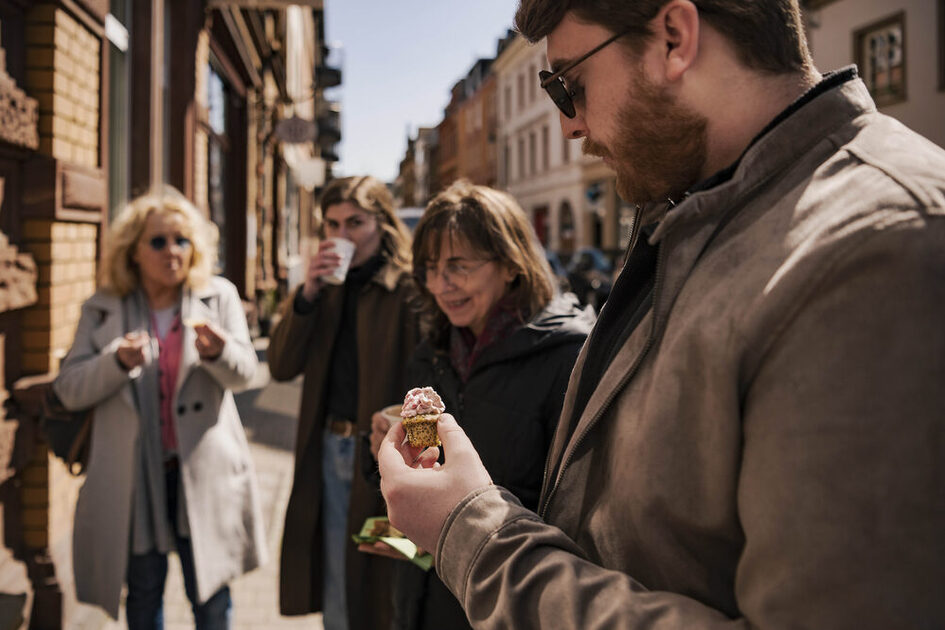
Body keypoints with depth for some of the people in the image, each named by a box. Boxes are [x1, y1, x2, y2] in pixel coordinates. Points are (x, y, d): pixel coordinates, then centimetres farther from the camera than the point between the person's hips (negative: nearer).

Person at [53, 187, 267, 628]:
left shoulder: (220, 297, 1)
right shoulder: (102, 309, 2)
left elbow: (243, 375, -7)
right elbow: (67, 389, -4)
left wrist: (219, 350, -30)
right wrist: (118, 361, -23)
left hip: (203, 471, 0)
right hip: (134, 474, 1)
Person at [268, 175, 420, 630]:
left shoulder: (410, 288, -11)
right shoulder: (327, 287, 10)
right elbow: (281, 367, 2)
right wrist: (308, 293, -9)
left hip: (381, 455, -6)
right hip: (329, 451, 6)